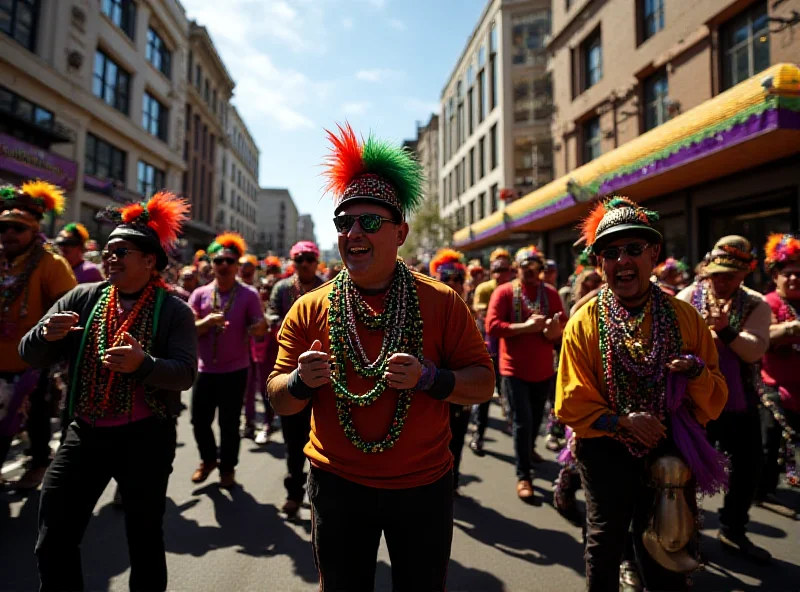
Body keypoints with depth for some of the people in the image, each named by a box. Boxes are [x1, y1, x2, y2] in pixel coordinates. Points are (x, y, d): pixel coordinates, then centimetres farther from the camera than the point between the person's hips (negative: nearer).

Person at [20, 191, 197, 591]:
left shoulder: (173, 310, -8)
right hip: (84, 433, 4)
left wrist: (143, 364, -34)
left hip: (145, 437, -3)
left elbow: (185, 374, -15)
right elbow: (30, 356, 2)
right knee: (53, 542, 12)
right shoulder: (83, 298, 2)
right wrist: (46, 335, -20)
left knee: (144, 538, 14)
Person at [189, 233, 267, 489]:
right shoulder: (200, 294, 1)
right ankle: (208, 459, 37)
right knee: (199, 419, 12)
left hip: (235, 369, -3)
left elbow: (260, 329, -8)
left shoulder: (249, 294, -6)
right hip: (205, 369, 3)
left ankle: (227, 467, 28)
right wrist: (207, 322, -23)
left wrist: (260, 326, -32)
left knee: (229, 423, 7)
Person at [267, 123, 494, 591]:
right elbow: (279, 401, 1)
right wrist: (302, 380, -22)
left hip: (423, 486, 0)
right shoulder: (309, 310, -5)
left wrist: (428, 378, -25)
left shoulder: (442, 303, -8)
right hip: (338, 485, 1)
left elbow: (483, 383, -6)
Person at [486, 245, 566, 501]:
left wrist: (554, 330, -23)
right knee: (522, 422, -3)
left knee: (536, 417, 21)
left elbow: (562, 326, 0)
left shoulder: (551, 293, 1)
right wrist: (525, 327, -24)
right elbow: (492, 326, -17)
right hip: (514, 369, -4)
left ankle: (529, 449, 51)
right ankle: (523, 476, 11)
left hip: (543, 369, 4)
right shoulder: (504, 292, -8)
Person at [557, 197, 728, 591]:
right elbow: (571, 403, -10)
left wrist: (697, 371, -19)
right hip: (606, 452, -2)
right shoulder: (585, 323, -12)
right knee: (605, 548, 19)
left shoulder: (685, 317, -5)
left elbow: (714, 399, 0)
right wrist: (622, 421, -22)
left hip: (670, 455, 2)